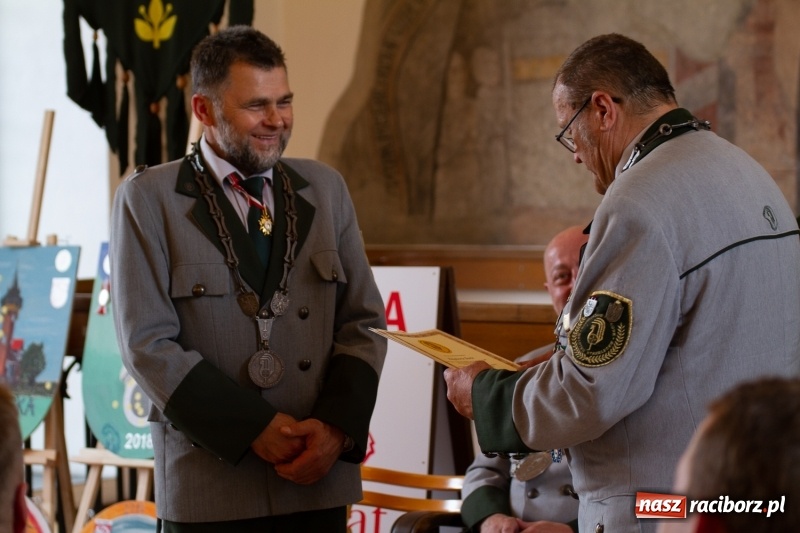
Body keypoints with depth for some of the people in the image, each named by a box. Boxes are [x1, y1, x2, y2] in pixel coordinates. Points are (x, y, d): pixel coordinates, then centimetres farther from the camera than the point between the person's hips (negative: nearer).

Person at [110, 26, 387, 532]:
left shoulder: (325, 188, 10)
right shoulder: (147, 199, -1)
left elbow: (363, 321, 8)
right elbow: (149, 345, -8)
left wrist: (337, 426, -8)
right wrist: (255, 429, -13)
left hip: (320, 479, 3)